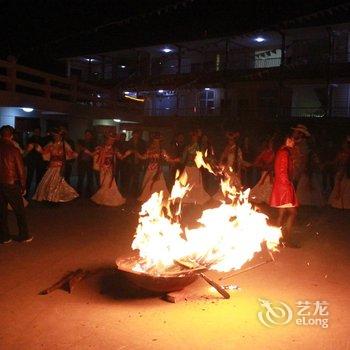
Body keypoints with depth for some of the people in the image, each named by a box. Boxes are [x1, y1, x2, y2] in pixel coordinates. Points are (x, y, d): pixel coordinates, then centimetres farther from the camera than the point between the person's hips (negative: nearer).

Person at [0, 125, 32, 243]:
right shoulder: (14, 149, -12)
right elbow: (21, 169, -9)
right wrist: (23, 185, 1)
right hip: (11, 184, -4)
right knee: (19, 211, 8)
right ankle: (23, 235, 15)